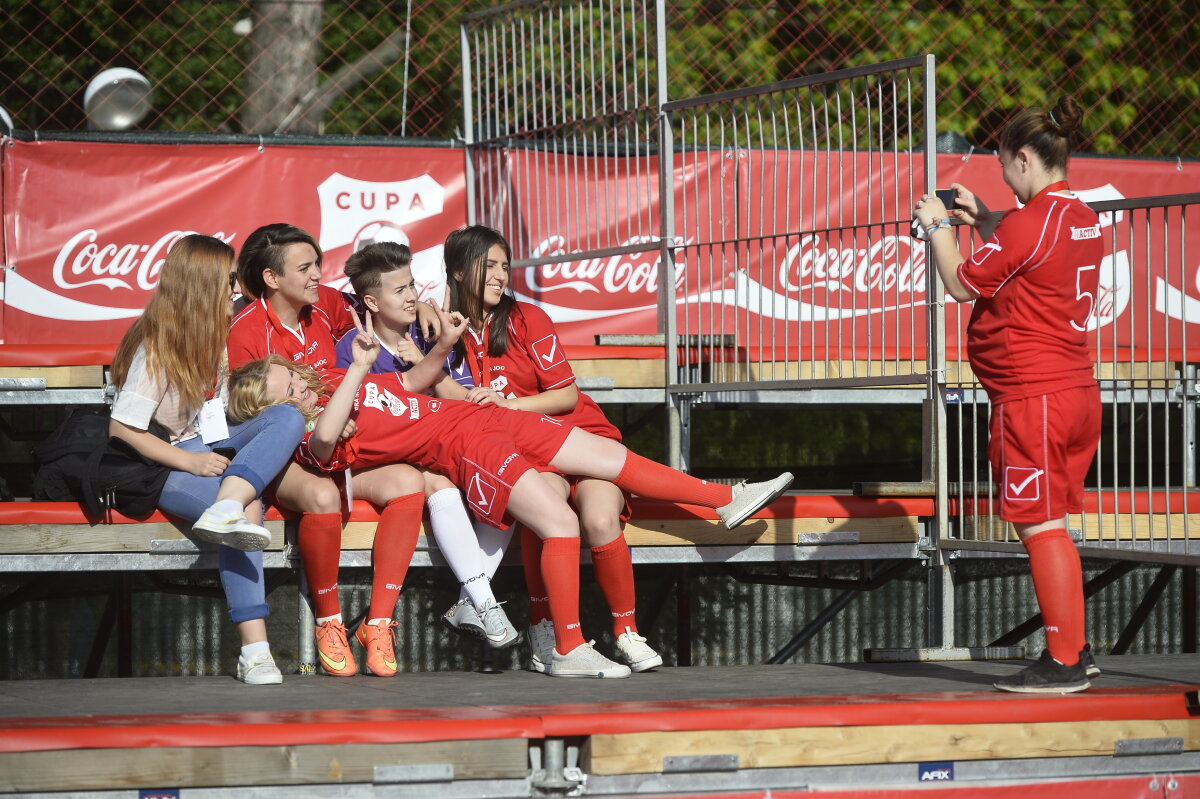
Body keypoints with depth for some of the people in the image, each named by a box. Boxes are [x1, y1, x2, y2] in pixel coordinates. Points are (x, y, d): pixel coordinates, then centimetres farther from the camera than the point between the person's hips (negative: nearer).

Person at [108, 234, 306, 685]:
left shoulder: (217, 336, 11)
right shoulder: (155, 351, -11)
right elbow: (122, 429, -14)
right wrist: (189, 461, -19)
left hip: (211, 451, 7)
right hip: (164, 464, -7)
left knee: (288, 419, -21)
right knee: (247, 507, -33)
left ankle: (224, 510, -41)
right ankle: (254, 648, -37)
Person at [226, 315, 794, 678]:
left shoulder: (341, 388, 16)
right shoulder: (314, 434, -9)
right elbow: (325, 441, -35)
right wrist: (361, 366, -33)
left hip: (482, 416, 8)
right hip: (461, 447, -8)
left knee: (612, 457, 5)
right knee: (560, 522, -26)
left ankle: (726, 499, 15)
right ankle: (569, 649, -18)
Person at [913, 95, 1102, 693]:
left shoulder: (1028, 222, -17)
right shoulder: (1082, 219, 11)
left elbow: (961, 284, -8)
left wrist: (938, 226, 5)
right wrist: (982, 219, 26)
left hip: (1032, 397, -9)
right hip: (1076, 391, 9)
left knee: (1041, 528, -5)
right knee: (1051, 527, 17)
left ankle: (1062, 664, -4)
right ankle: (1074, 650, 22)